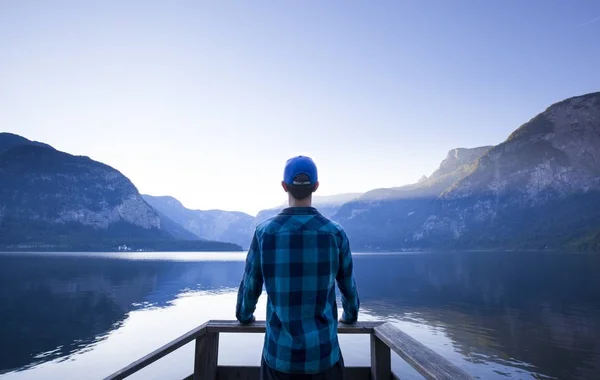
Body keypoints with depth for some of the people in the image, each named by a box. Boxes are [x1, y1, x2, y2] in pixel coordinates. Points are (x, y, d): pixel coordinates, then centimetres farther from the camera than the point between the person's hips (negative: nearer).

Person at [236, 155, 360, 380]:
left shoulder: (265, 232, -9)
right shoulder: (335, 233, -7)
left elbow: (249, 286, 2)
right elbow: (348, 286, 7)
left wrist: (244, 316, 24)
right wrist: (350, 316, 27)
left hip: (278, 354, 0)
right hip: (324, 353, 0)